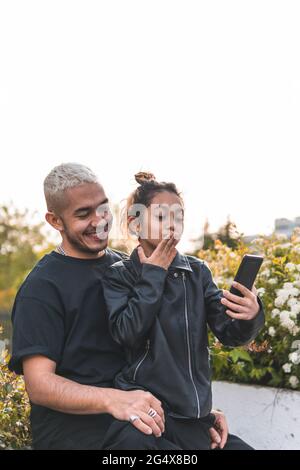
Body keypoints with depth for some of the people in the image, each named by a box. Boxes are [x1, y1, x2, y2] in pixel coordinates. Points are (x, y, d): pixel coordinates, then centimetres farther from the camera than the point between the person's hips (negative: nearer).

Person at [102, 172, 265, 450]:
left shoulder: (197, 271, 5)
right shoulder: (120, 275, -2)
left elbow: (227, 333, -3)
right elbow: (127, 334, -17)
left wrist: (249, 317, -25)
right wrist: (153, 274, -11)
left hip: (194, 408, 4)